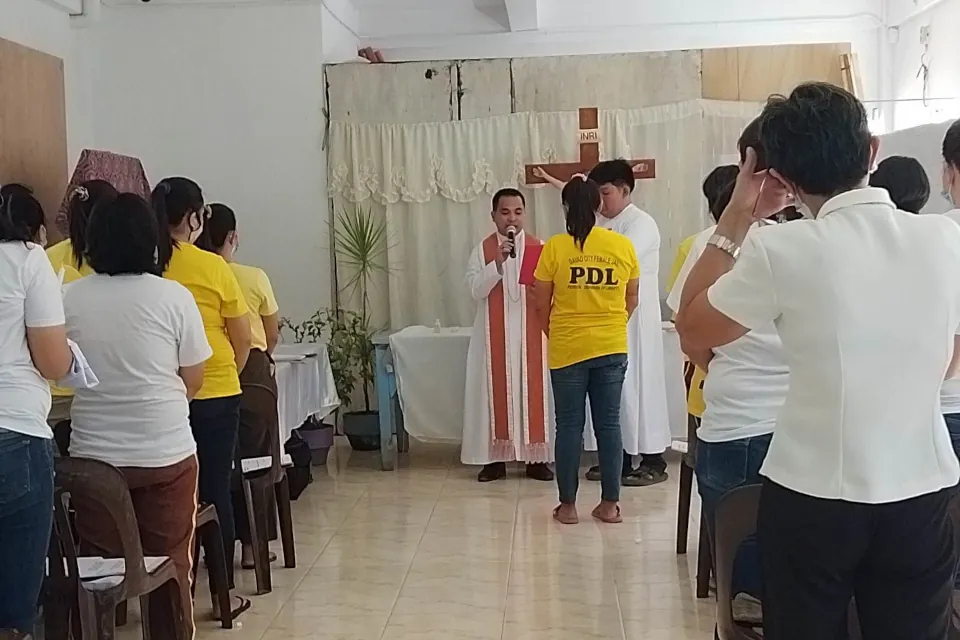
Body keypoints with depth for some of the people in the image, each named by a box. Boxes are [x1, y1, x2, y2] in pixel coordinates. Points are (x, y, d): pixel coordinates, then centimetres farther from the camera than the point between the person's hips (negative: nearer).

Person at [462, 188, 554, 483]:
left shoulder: (539, 247, 4)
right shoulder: (483, 250, 3)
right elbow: (475, 289, -8)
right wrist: (498, 263, -19)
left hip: (530, 335, 1)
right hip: (495, 336, 0)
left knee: (533, 391, 2)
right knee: (497, 392, 1)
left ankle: (536, 458, 10)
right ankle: (495, 458, 9)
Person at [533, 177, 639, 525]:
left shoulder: (555, 247, -8)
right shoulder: (623, 245, -1)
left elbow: (541, 304, -3)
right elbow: (632, 300, 8)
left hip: (567, 349, -2)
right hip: (612, 348, 2)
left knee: (569, 426, 6)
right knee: (609, 424, 8)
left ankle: (568, 505, 12)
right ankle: (609, 504, 13)